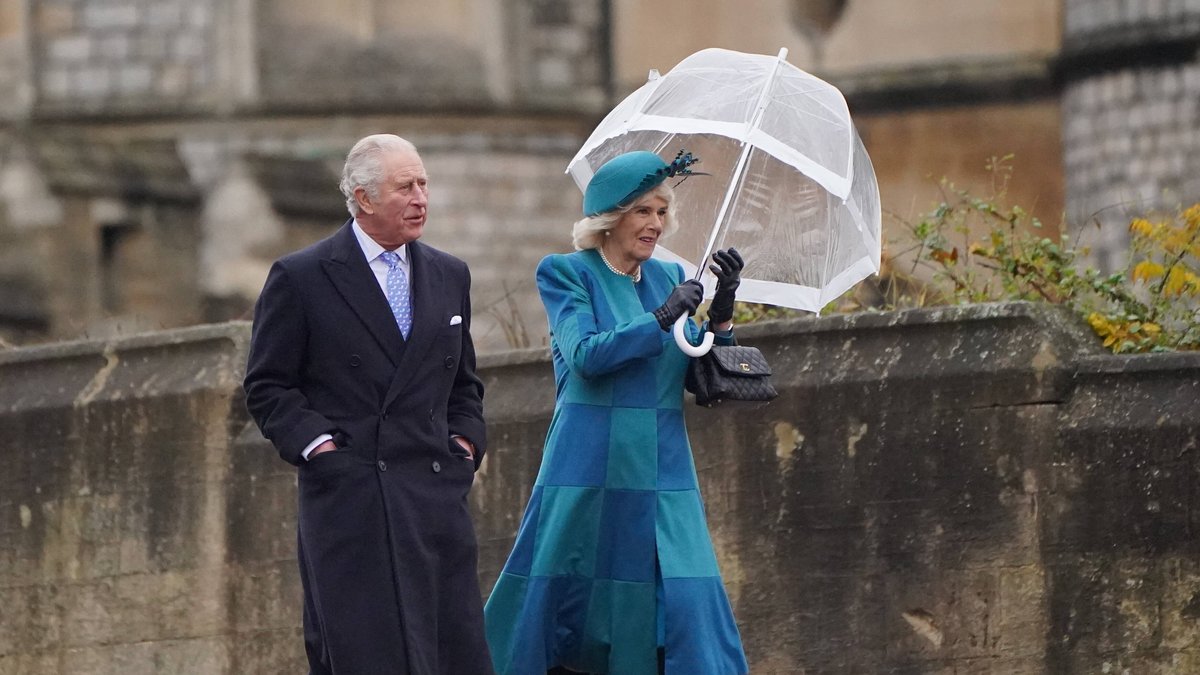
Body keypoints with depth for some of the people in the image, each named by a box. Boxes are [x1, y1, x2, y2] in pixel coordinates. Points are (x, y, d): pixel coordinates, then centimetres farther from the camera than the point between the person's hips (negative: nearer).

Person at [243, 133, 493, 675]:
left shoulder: (449, 277, 16)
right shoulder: (300, 279, 0)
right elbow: (267, 387, 2)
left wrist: (466, 440, 9)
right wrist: (313, 441, -11)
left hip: (436, 493, 5)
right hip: (349, 500, -5)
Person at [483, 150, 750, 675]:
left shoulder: (669, 278, 14)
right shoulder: (566, 274, 1)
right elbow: (585, 356, -14)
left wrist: (721, 315, -7)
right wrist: (662, 320, -20)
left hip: (663, 470, 4)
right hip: (589, 471, -4)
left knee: (687, 611, -6)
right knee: (561, 598, -1)